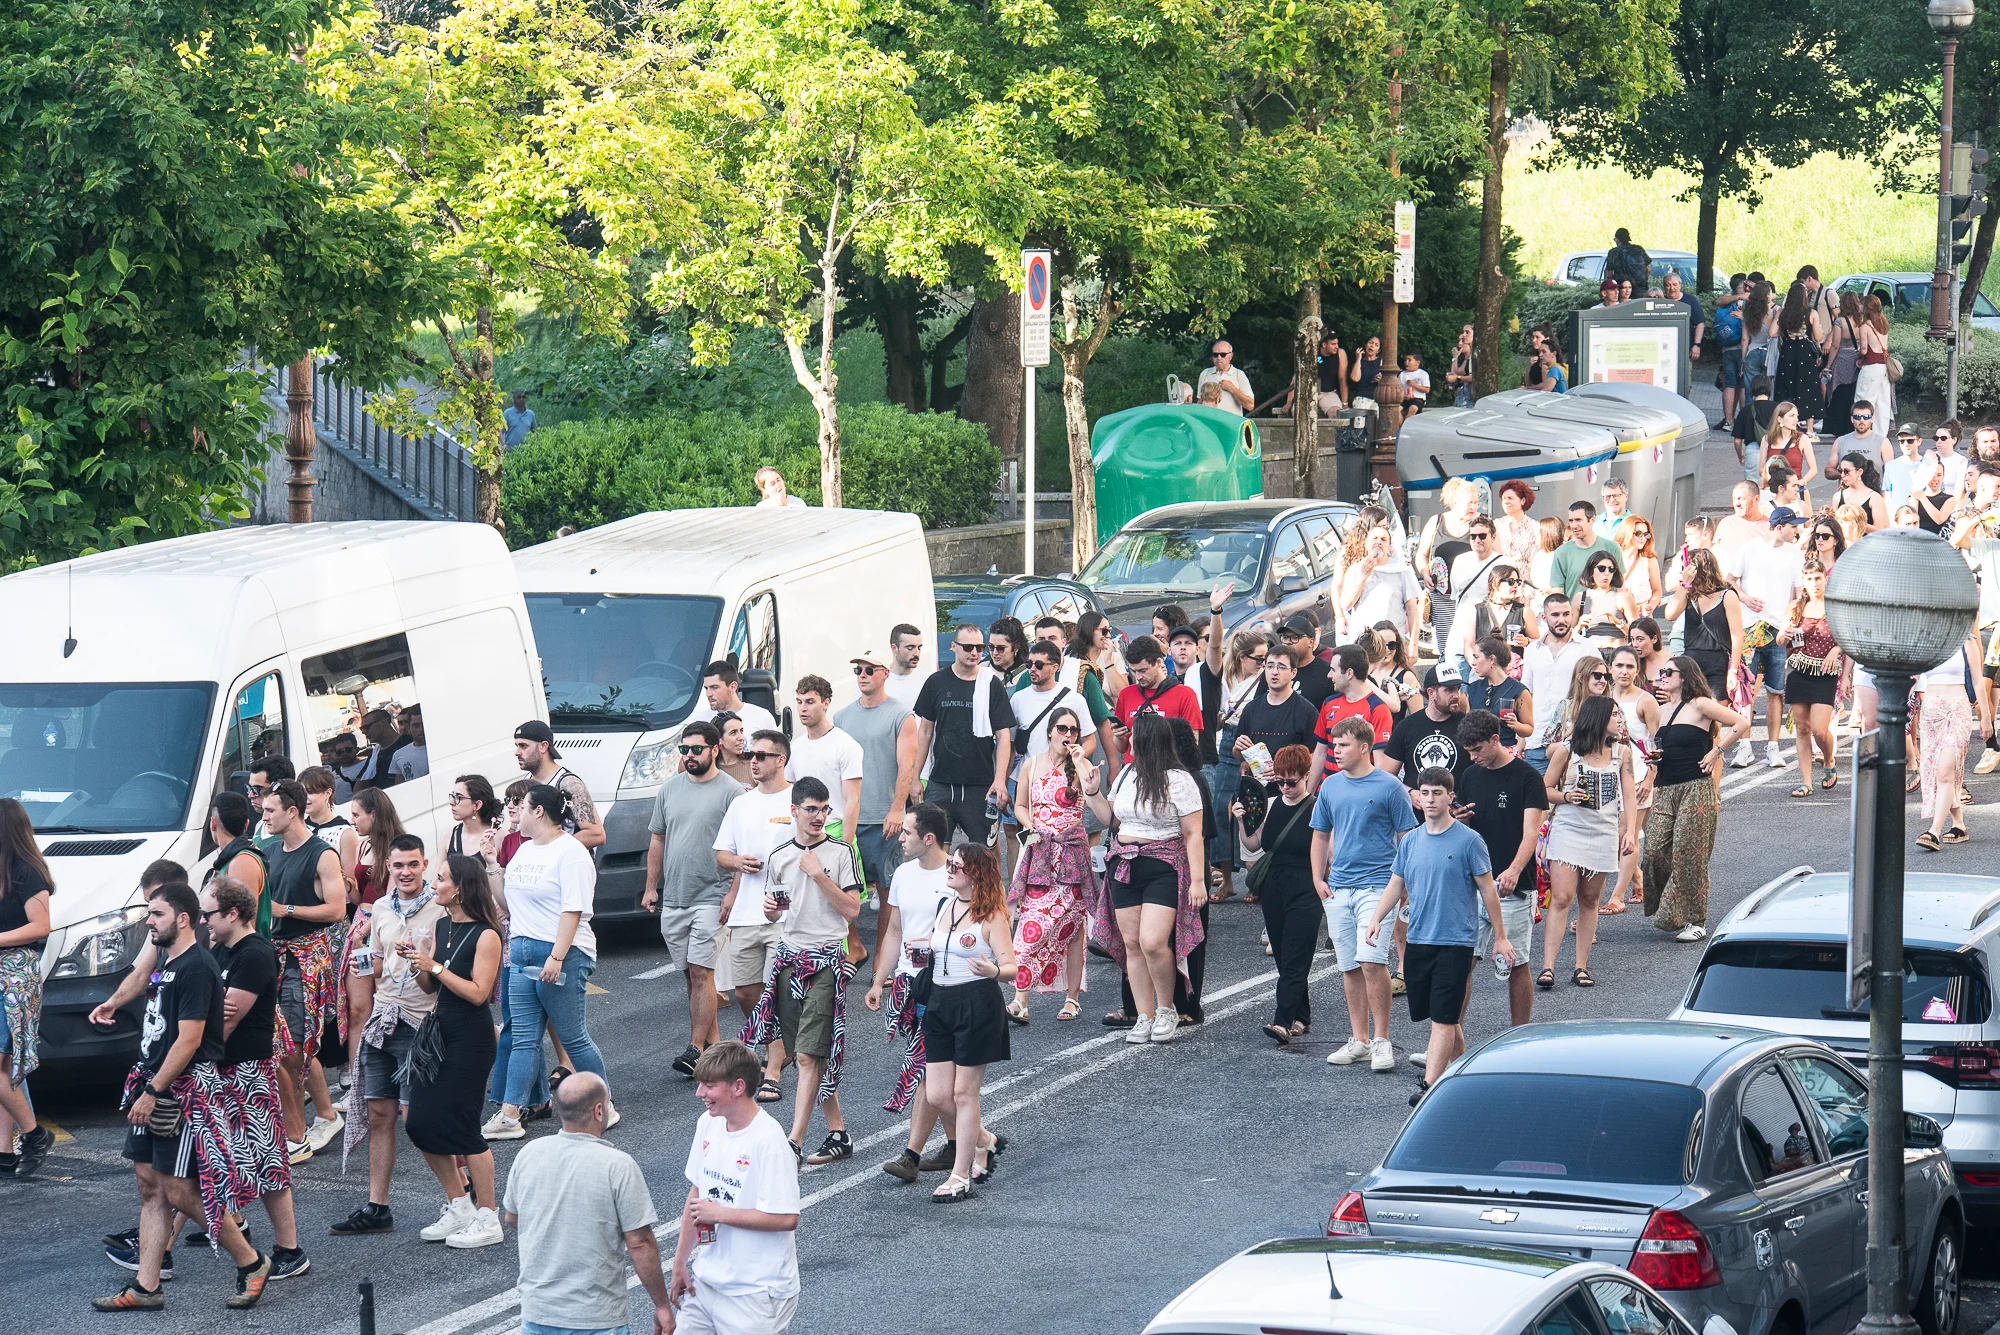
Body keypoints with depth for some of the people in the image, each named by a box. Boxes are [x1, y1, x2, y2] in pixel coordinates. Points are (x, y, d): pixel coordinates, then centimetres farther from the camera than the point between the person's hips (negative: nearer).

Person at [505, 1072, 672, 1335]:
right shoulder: (617, 1166, -17)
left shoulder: (528, 1155, -2)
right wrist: (662, 1305, -5)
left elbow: (512, 1219, 14)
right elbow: (640, 1244, -15)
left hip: (535, 1313, 5)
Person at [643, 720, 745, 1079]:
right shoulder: (670, 788, 12)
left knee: (701, 972, -11)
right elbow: (657, 840, 19)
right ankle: (711, 1043, 16)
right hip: (673, 899, 6)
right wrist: (651, 887, 15)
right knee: (692, 974, 9)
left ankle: (696, 1049, -12)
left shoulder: (730, 792, -6)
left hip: (710, 897, -6)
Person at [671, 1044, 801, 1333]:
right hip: (705, 1282, 7)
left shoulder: (768, 1141, -19)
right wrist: (680, 1264, 14)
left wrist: (720, 1213, -16)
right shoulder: (708, 1125, 5)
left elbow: (786, 1219, -21)